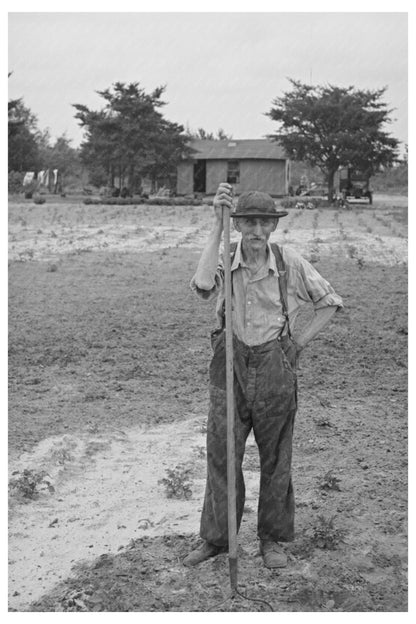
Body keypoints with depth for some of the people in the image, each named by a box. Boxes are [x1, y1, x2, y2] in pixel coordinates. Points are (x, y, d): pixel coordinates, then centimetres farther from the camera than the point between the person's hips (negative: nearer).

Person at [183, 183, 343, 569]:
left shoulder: (290, 263, -6)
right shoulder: (224, 261, -7)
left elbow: (330, 302, 6)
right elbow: (202, 286, -30)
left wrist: (299, 343, -1)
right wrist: (217, 225, -30)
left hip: (275, 369, 0)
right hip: (231, 366, 0)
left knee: (275, 458, 11)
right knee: (220, 454, 6)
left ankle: (272, 539, 27)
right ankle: (215, 538, 22)